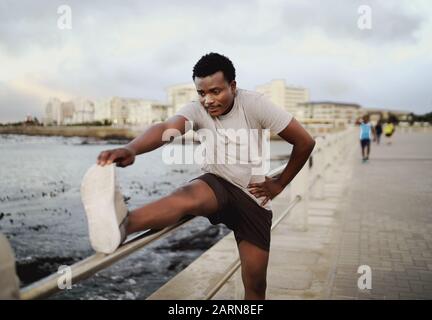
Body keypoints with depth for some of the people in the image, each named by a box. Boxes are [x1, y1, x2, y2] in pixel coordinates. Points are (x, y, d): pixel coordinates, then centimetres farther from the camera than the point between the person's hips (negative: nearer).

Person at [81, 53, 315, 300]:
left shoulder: (254, 104, -14)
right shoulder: (196, 110, -12)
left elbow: (305, 142, -9)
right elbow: (166, 128, -34)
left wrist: (279, 184, -4)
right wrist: (130, 149, -55)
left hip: (253, 198, 1)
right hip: (217, 186, -1)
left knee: (255, 284, 1)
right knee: (190, 195, -38)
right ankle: (120, 226, -64)